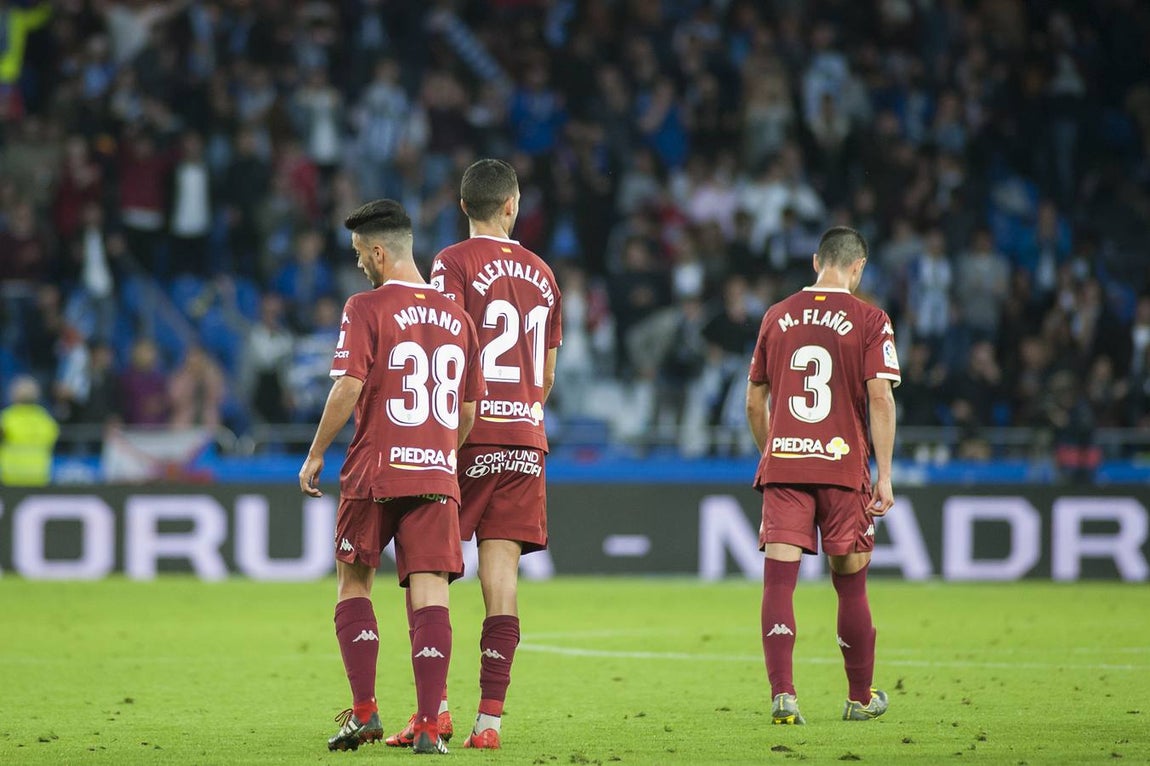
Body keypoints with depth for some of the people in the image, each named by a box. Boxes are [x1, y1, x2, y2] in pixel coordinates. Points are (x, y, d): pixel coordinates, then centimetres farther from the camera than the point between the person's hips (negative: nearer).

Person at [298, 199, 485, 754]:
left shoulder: (367, 309, -6)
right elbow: (469, 410, 13)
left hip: (375, 470, -3)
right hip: (437, 475, 3)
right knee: (429, 594, -1)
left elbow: (347, 390, -13)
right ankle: (429, 726, -8)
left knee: (352, 583, 12)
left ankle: (364, 710, 4)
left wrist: (315, 455, -3)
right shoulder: (455, 318, 10)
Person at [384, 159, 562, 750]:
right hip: (525, 437, 5)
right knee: (501, 573, 1)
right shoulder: (541, 273, 13)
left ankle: (435, 706, -6)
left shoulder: (454, 262, -4)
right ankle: (489, 718, -3)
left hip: (467, 435, -4)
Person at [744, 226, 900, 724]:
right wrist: (884, 476, -7)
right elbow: (880, 398, -8)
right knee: (851, 584, 11)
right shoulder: (869, 320, -1)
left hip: (782, 464, 2)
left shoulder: (777, 317, 9)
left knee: (779, 580, -4)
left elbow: (754, 401, 14)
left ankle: (782, 693, -17)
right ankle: (861, 698, 22)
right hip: (843, 467, -2)